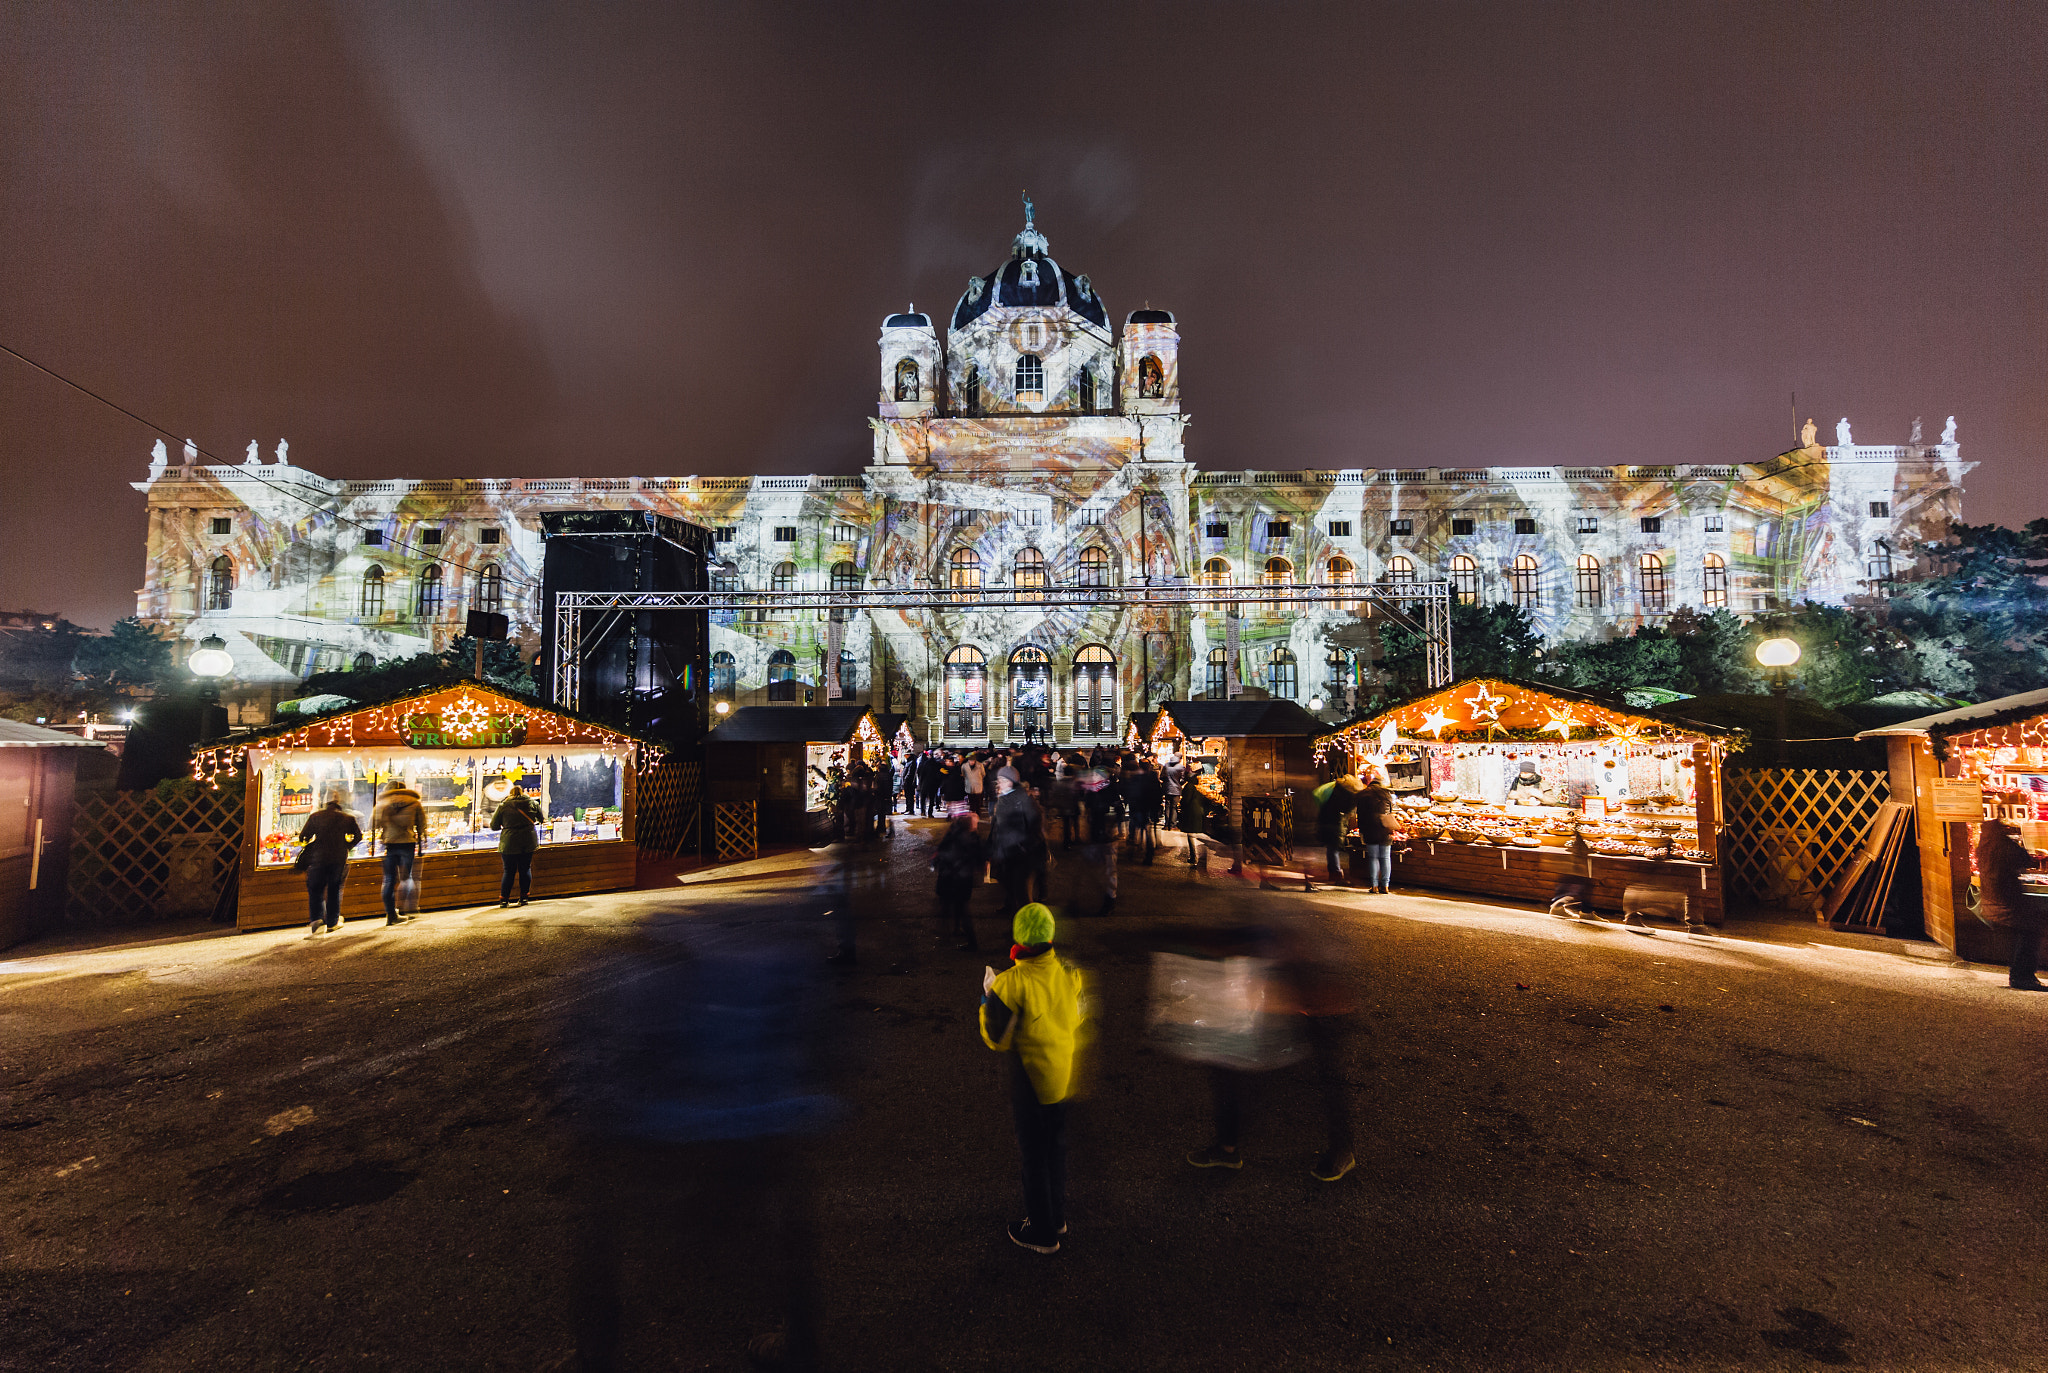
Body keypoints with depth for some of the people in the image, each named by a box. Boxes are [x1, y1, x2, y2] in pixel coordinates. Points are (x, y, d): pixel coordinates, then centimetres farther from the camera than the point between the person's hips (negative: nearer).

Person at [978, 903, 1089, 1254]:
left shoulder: (1011, 983, -25)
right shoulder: (1069, 972, -9)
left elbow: (996, 1040, -16)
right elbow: (1079, 1019, 6)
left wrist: (987, 998, -4)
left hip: (1030, 1081, -5)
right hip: (1064, 1076, 5)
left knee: (1033, 1154, 13)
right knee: (1056, 1146, 23)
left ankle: (1042, 1232, 28)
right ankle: (1057, 1216, 41)